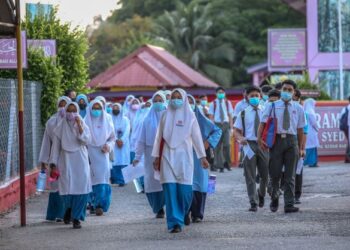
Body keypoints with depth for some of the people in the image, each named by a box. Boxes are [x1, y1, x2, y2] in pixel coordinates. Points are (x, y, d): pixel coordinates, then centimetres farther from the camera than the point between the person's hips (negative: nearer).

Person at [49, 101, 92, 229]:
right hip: (66, 161, 0)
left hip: (80, 161, 0)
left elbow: (87, 140, -10)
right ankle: (69, 209, 23)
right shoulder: (60, 127, 4)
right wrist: (53, 163, 0)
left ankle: (76, 217, 0)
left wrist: (79, 126, -17)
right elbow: (55, 145, 5)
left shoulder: (83, 125, 5)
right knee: (67, 188, -9)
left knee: (81, 188, -9)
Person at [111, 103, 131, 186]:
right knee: (115, 163, -8)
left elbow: (127, 131, -1)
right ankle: (116, 180, -4)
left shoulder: (125, 119, 11)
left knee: (123, 162, -8)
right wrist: (116, 140, -16)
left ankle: (123, 180, -6)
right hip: (113, 144, 0)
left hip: (123, 144, 0)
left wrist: (122, 140, -17)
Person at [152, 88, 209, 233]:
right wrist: (156, 157, 8)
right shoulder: (166, 115, 9)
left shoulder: (189, 116, 5)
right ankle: (174, 222, -7)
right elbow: (159, 136, 11)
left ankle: (183, 213, 21)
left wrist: (202, 157, 0)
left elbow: (197, 137, 4)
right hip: (168, 156, 1)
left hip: (184, 156, -1)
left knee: (184, 189, -7)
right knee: (170, 189, -7)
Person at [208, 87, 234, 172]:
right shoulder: (213, 103, 5)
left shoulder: (227, 103, 10)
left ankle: (227, 163, 5)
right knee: (217, 146, 0)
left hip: (225, 124, 1)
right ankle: (219, 165, 6)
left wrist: (231, 127, 3)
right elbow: (211, 116, 4)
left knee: (226, 144, -11)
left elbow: (230, 115, 10)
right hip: (217, 124, -1)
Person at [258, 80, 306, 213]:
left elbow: (300, 129, 10)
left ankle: (289, 205, 3)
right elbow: (263, 122, -2)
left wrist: (301, 147, 7)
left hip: (291, 141, 1)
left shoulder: (298, 108, 11)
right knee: (275, 173, 2)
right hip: (276, 139, -1)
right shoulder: (272, 106, 6)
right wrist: (259, 138, -17)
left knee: (290, 176, 1)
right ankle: (274, 198, 24)